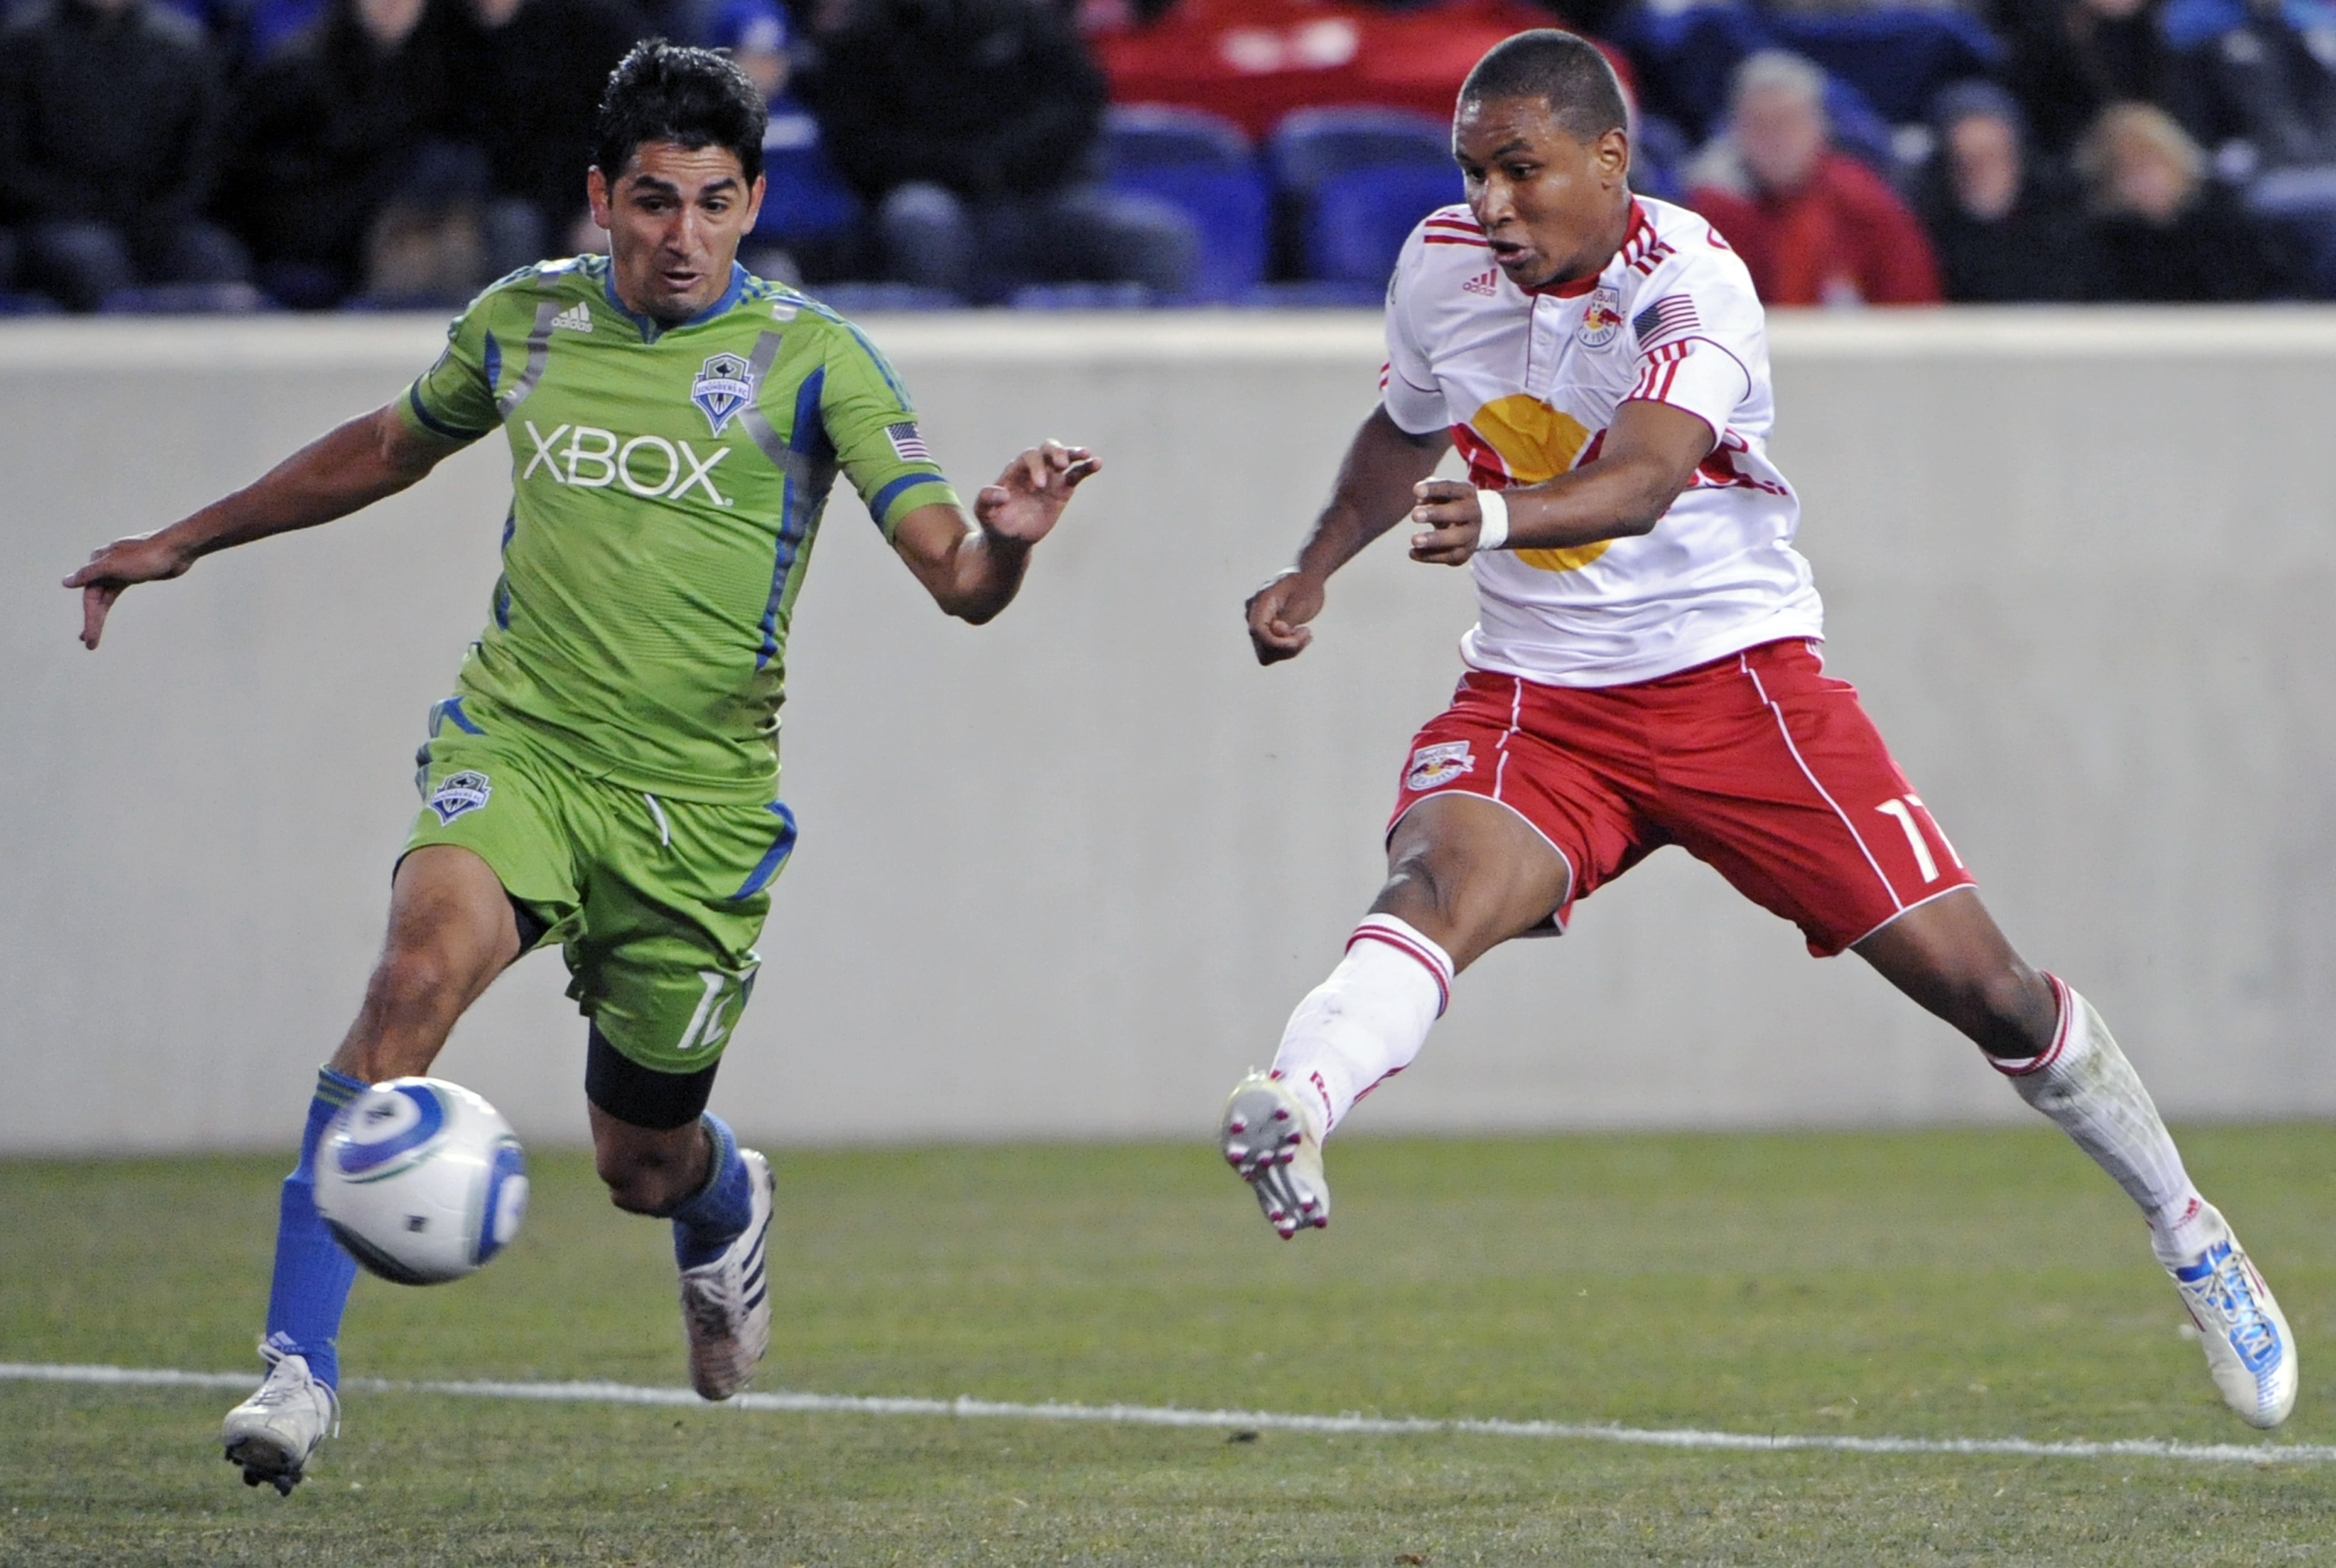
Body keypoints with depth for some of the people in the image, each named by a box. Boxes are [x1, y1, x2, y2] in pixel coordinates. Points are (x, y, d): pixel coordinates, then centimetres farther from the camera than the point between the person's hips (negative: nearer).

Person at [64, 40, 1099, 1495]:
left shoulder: (811, 360, -5)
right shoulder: (524, 321, 5)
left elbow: (957, 580, -11)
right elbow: (387, 448, 25)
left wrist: (1005, 541, -35)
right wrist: (184, 542, 29)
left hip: (699, 801, -1)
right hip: (517, 746, 1)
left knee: (644, 1167, 9)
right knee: (422, 969, -30)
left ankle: (728, 1207, 51)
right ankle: (300, 1362, -30)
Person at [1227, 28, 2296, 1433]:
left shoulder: (1691, 284, -19)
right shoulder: (1441, 269, -1)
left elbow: (1644, 475, -38)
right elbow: (1410, 433, 23)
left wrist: (1501, 515, -56)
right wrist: (1316, 570, 11)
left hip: (1741, 673, -3)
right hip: (1537, 699, 3)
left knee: (1977, 983, -2)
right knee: (1437, 881, -31)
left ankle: (2188, 1234, 19)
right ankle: (1293, 1108, -58)